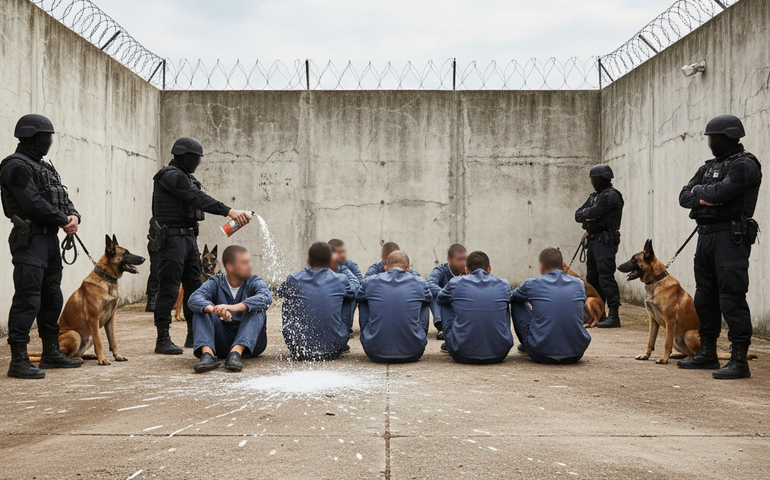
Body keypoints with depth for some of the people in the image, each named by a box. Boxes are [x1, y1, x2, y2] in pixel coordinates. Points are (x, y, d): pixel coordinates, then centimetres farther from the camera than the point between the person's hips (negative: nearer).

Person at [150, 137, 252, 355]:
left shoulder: (186, 177, 19)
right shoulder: (170, 176, -13)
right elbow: (199, 199, -23)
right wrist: (228, 211, -29)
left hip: (189, 237, 10)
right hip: (173, 237, -10)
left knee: (194, 286, 11)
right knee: (169, 289, -7)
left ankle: (194, 336, 19)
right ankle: (163, 340, -2)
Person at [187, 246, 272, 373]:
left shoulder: (254, 282, 0)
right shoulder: (215, 283, 3)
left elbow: (266, 297, -25)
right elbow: (194, 298, -18)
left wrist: (235, 307, -42)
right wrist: (214, 309, -42)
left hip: (249, 342, -1)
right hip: (221, 343, 1)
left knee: (257, 311, -25)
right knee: (201, 311, -16)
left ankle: (236, 353, -43)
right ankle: (207, 354, -38)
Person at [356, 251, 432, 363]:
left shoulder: (369, 282, 1)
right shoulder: (419, 283, 1)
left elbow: (358, 297, 24)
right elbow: (428, 299, 25)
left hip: (376, 355, 0)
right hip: (412, 355, 0)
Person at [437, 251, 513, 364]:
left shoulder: (456, 283, 2)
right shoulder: (503, 284, 5)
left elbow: (440, 299, 25)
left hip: (462, 356, -1)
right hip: (498, 355, 1)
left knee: (446, 304, 22)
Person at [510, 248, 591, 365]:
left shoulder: (532, 284, -2)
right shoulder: (578, 283, 6)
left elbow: (511, 296, 21)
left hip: (542, 356, -3)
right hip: (575, 355, 3)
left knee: (517, 303, 19)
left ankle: (526, 346, 40)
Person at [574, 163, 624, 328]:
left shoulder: (610, 195, -11)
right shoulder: (594, 196, 19)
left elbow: (592, 212, -20)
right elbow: (578, 215, 14)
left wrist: (587, 213, 1)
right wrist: (588, 215, -5)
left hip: (605, 240, -10)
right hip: (593, 240, 10)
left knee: (606, 277, -14)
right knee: (592, 278, 12)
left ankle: (614, 316, -14)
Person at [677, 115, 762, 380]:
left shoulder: (744, 165, -9)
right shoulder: (709, 167, 18)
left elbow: (720, 192, -22)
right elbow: (684, 196, 13)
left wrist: (699, 190, -2)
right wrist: (701, 199, -8)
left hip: (730, 236, -9)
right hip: (706, 235, 9)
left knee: (731, 297, -12)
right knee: (705, 297, 14)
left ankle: (739, 360, -9)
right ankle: (707, 353, 25)